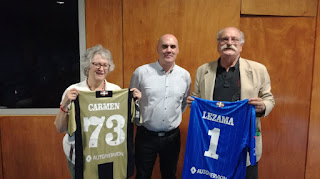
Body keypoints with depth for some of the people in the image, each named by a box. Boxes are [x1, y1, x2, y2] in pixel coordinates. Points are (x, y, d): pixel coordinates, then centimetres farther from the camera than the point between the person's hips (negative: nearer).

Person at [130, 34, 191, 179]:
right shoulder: (141, 72, -8)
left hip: (172, 136, 2)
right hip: (146, 136, -2)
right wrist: (138, 117, -1)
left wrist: (174, 117, 9)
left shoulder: (185, 75, 1)